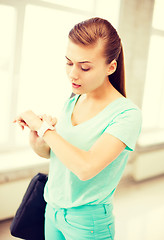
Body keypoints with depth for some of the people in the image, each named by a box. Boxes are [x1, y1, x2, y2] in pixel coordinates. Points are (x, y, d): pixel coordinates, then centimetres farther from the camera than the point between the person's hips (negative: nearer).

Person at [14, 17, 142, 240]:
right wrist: (37, 141, -13)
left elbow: (86, 167, -32)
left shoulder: (126, 114, -21)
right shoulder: (72, 102, 0)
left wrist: (43, 127, -22)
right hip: (53, 210, 6)